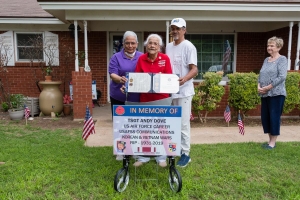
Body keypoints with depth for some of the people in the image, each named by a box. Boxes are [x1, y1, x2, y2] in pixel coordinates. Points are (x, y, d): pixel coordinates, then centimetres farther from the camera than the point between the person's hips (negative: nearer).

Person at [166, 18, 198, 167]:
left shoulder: (189, 47, -8)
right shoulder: (168, 47, 13)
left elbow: (194, 70, -16)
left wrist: (184, 79, -35)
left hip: (184, 91, -7)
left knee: (183, 123, -3)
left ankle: (185, 153, 9)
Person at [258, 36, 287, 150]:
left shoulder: (282, 59, -5)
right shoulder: (266, 60, 15)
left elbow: (282, 77, -15)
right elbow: (260, 75, 14)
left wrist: (268, 87, -17)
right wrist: (259, 86, -4)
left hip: (276, 94, -7)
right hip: (264, 94, 7)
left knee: (274, 117, -1)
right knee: (265, 117, 10)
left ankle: (273, 142, 10)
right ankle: (270, 140, 23)